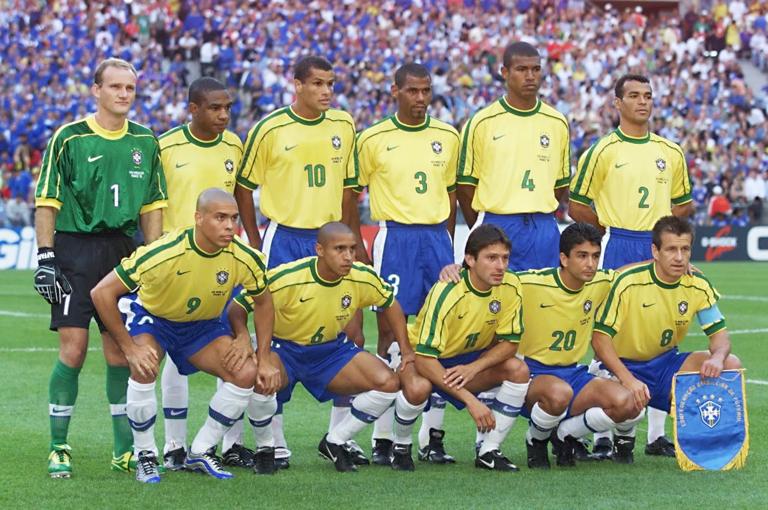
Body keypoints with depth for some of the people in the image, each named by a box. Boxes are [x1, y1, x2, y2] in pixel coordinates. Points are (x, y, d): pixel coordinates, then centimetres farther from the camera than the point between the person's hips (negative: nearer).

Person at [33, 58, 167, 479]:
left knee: (121, 354, 5)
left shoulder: (145, 142, 10)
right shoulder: (69, 138, -3)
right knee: (72, 350, -7)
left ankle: (125, 448, 13)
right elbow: (47, 202, -2)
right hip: (75, 250, -4)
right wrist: (45, 259, -9)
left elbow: (153, 206, 14)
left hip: (124, 251, 4)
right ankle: (59, 448, 2)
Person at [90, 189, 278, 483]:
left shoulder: (245, 259, -22)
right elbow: (102, 293, -28)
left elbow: (263, 303, 0)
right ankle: (145, 456, -13)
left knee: (246, 373, -16)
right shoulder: (164, 253, -34)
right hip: (150, 315, -4)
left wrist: (263, 360, -5)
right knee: (144, 367, -33)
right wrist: (129, 348, -27)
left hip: (202, 325, 4)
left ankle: (200, 452, 2)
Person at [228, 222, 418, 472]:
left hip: (332, 349, 4)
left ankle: (334, 442, 4)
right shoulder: (285, 278, -26)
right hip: (284, 348, -4)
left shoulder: (363, 277, -15)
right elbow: (237, 309, -18)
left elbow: (390, 304, 7)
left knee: (389, 383, -17)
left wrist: (407, 351, 0)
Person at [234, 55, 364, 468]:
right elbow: (243, 187, 2)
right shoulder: (270, 129, -5)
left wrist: (355, 241, 13)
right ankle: (275, 439, 6)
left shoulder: (343, 126, 7)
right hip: (285, 238, -4)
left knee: (350, 331, 1)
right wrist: (255, 244, -1)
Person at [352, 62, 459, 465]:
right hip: (395, 237, -4)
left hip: (437, 238, 4)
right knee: (391, 330, -5)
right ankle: (382, 438, -2)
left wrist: (444, 238, 14)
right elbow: (352, 191, 4)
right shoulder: (374, 139, -1)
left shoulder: (448, 137, 10)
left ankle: (433, 436, 8)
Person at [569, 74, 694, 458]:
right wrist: (612, 228, 0)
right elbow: (577, 206, 0)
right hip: (617, 250, -4)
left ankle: (657, 433, 12)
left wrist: (660, 224, 6)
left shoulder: (671, 152, 11)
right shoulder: (603, 151, -2)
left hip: (658, 248, 4)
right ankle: (604, 433, 0)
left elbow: (683, 204, 21)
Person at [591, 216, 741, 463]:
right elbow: (600, 337, -21)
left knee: (731, 365, -14)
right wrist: (628, 379, -34)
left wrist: (717, 357, -29)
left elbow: (719, 332, -3)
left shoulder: (697, 285, -7)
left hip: (666, 363, 5)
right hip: (624, 366, -5)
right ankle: (624, 439, 0)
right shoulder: (629, 282, -21)